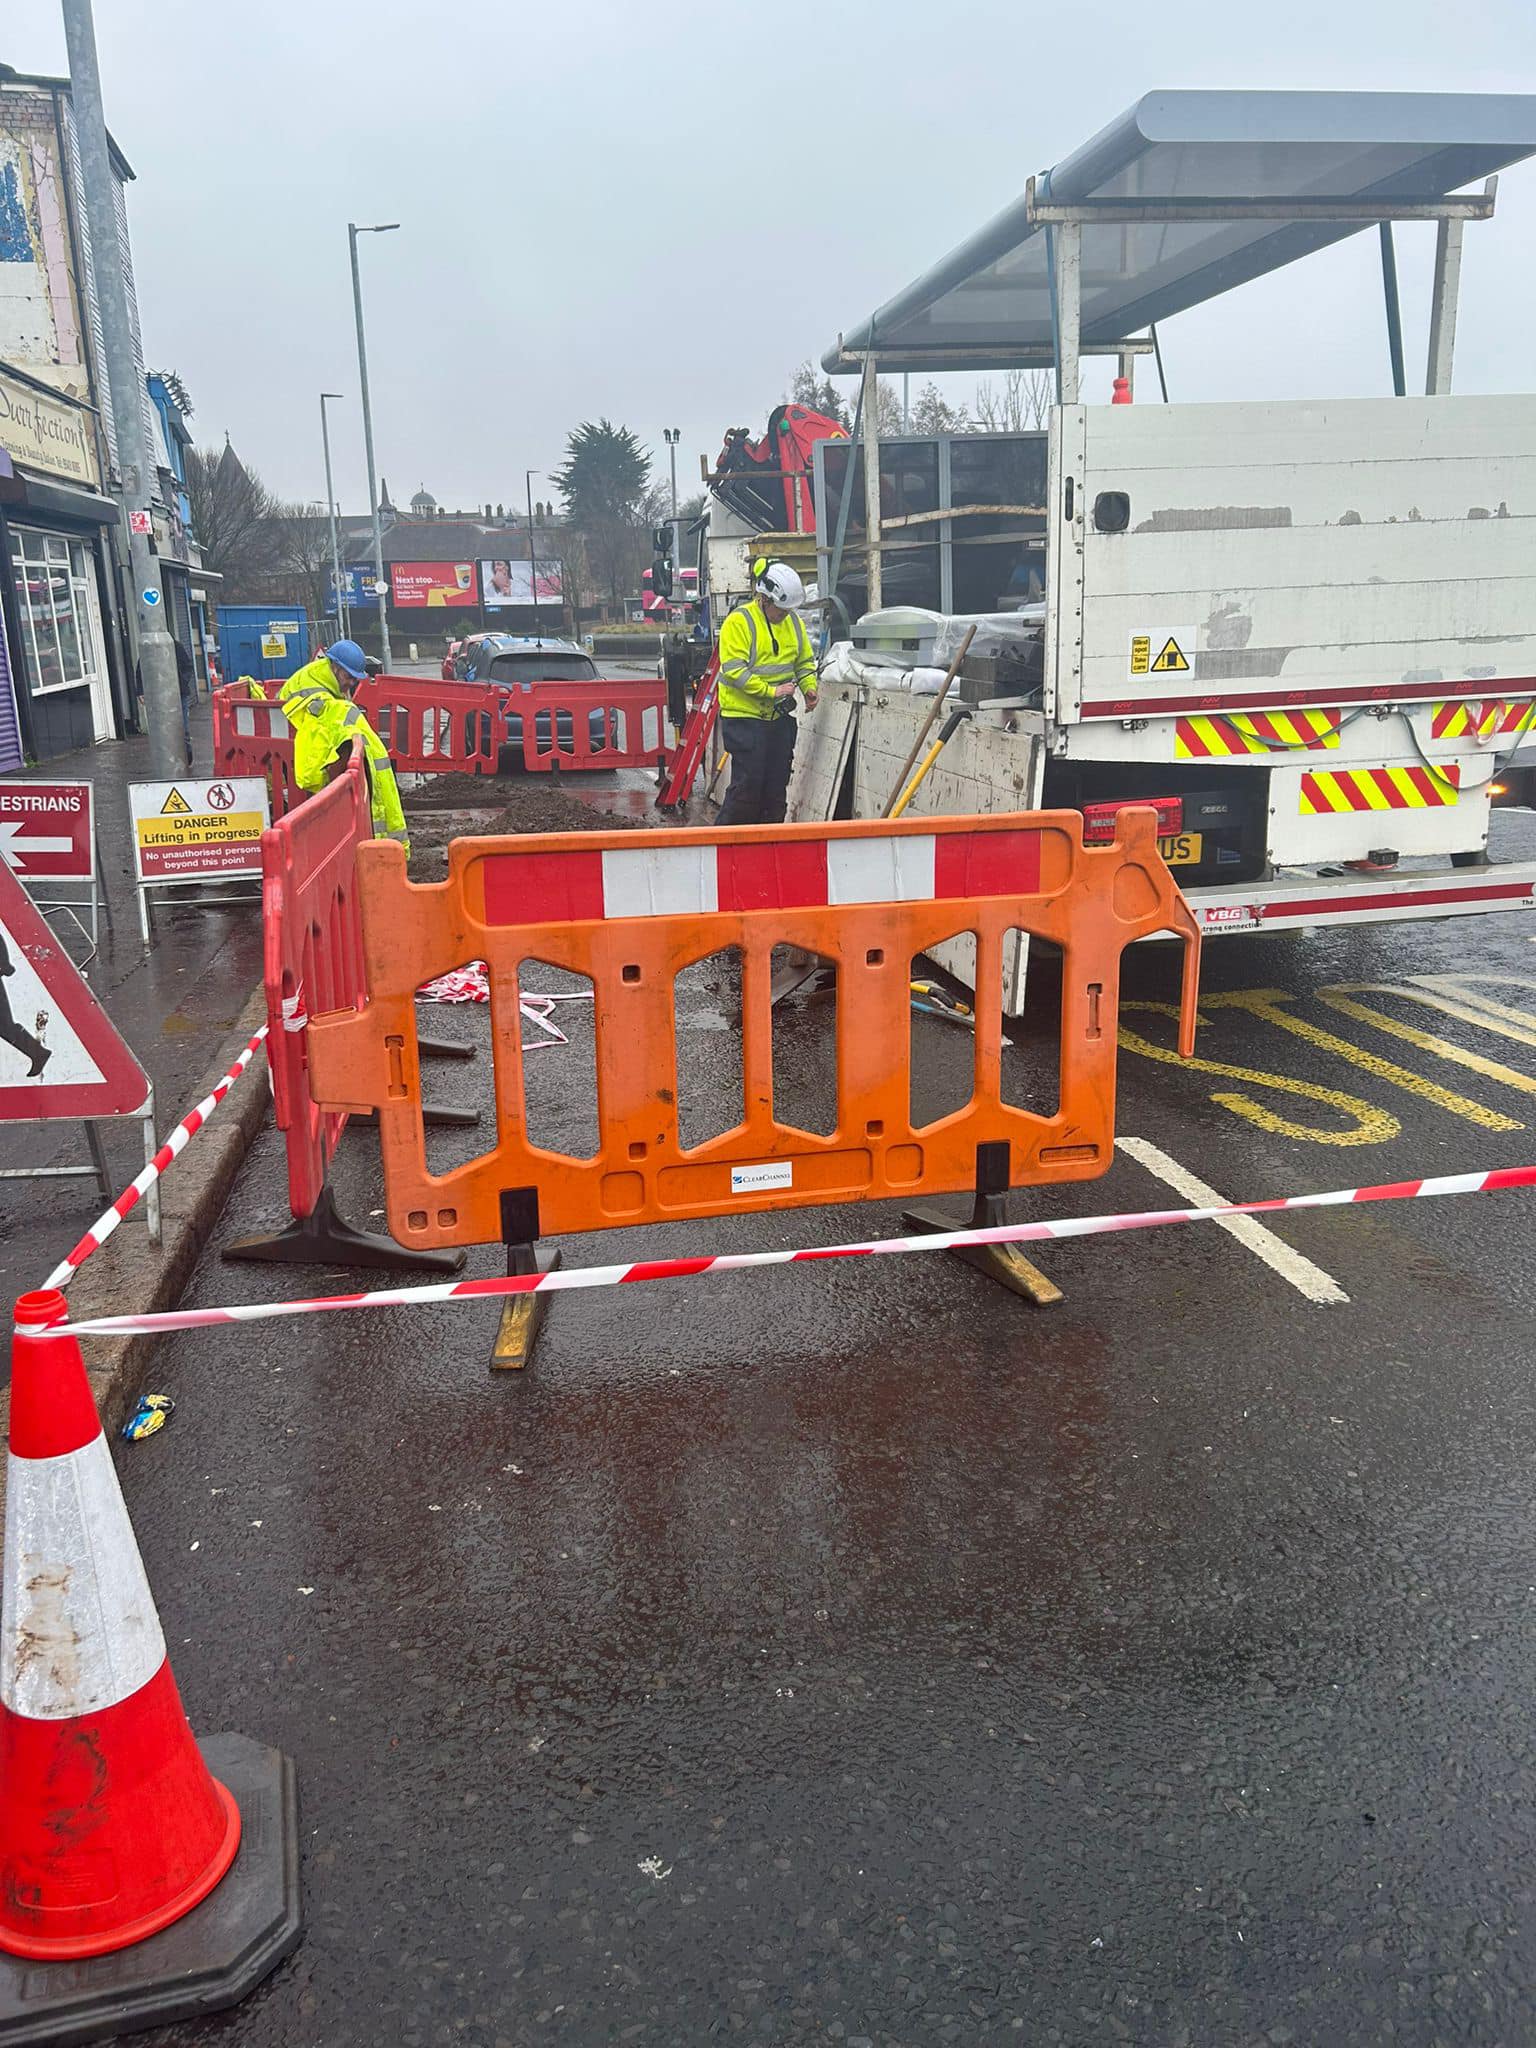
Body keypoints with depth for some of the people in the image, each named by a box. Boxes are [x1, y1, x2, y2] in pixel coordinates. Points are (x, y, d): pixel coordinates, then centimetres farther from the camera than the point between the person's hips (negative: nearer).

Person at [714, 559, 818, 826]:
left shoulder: (793, 622, 9)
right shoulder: (739, 621, -12)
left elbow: (805, 661, 20)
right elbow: (734, 670, -19)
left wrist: (809, 687, 0)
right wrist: (771, 690, -22)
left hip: (779, 716, 7)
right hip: (744, 716, -7)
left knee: (777, 784, 9)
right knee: (748, 784, -9)